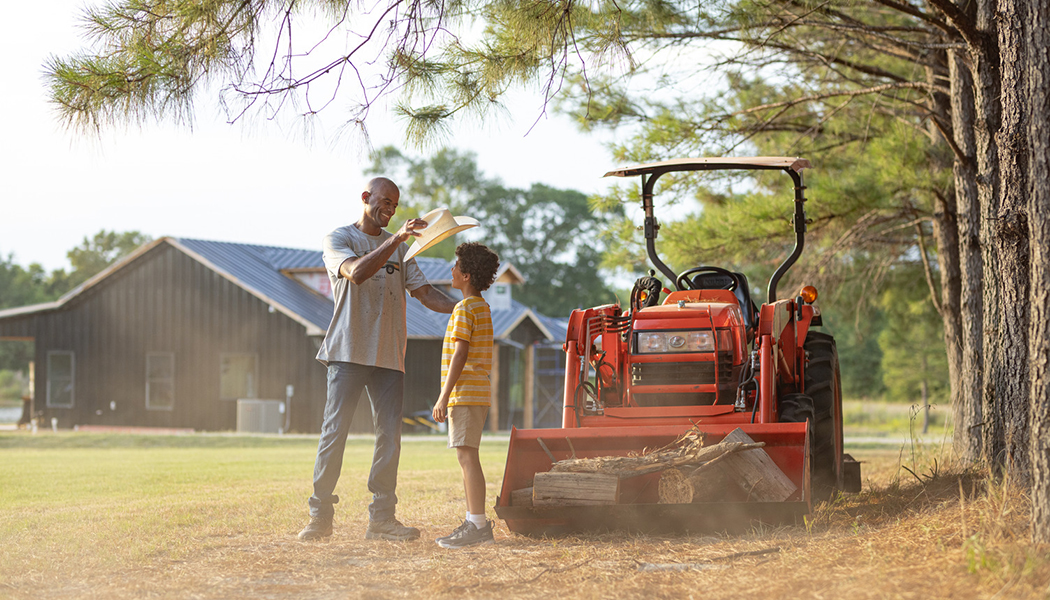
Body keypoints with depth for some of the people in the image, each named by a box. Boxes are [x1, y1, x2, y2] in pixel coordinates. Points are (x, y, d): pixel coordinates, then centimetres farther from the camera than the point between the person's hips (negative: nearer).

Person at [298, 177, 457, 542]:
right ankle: (320, 516, -2)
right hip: (348, 351, -5)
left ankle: (382, 519, 3)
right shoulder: (338, 239, 2)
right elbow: (356, 272, -19)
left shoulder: (398, 247, 18)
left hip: (389, 355, 5)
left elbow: (424, 292, 14)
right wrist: (395, 239, -27)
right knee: (335, 430, -7)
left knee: (389, 435, 0)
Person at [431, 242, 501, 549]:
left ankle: (478, 525, -14)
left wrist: (444, 397, -18)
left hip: (465, 393, -10)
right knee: (466, 457, 13)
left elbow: (460, 355, -18)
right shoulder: (482, 306, 18)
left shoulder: (465, 308, -12)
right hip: (476, 393, 10)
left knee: (467, 456, -12)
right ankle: (474, 522, 16)